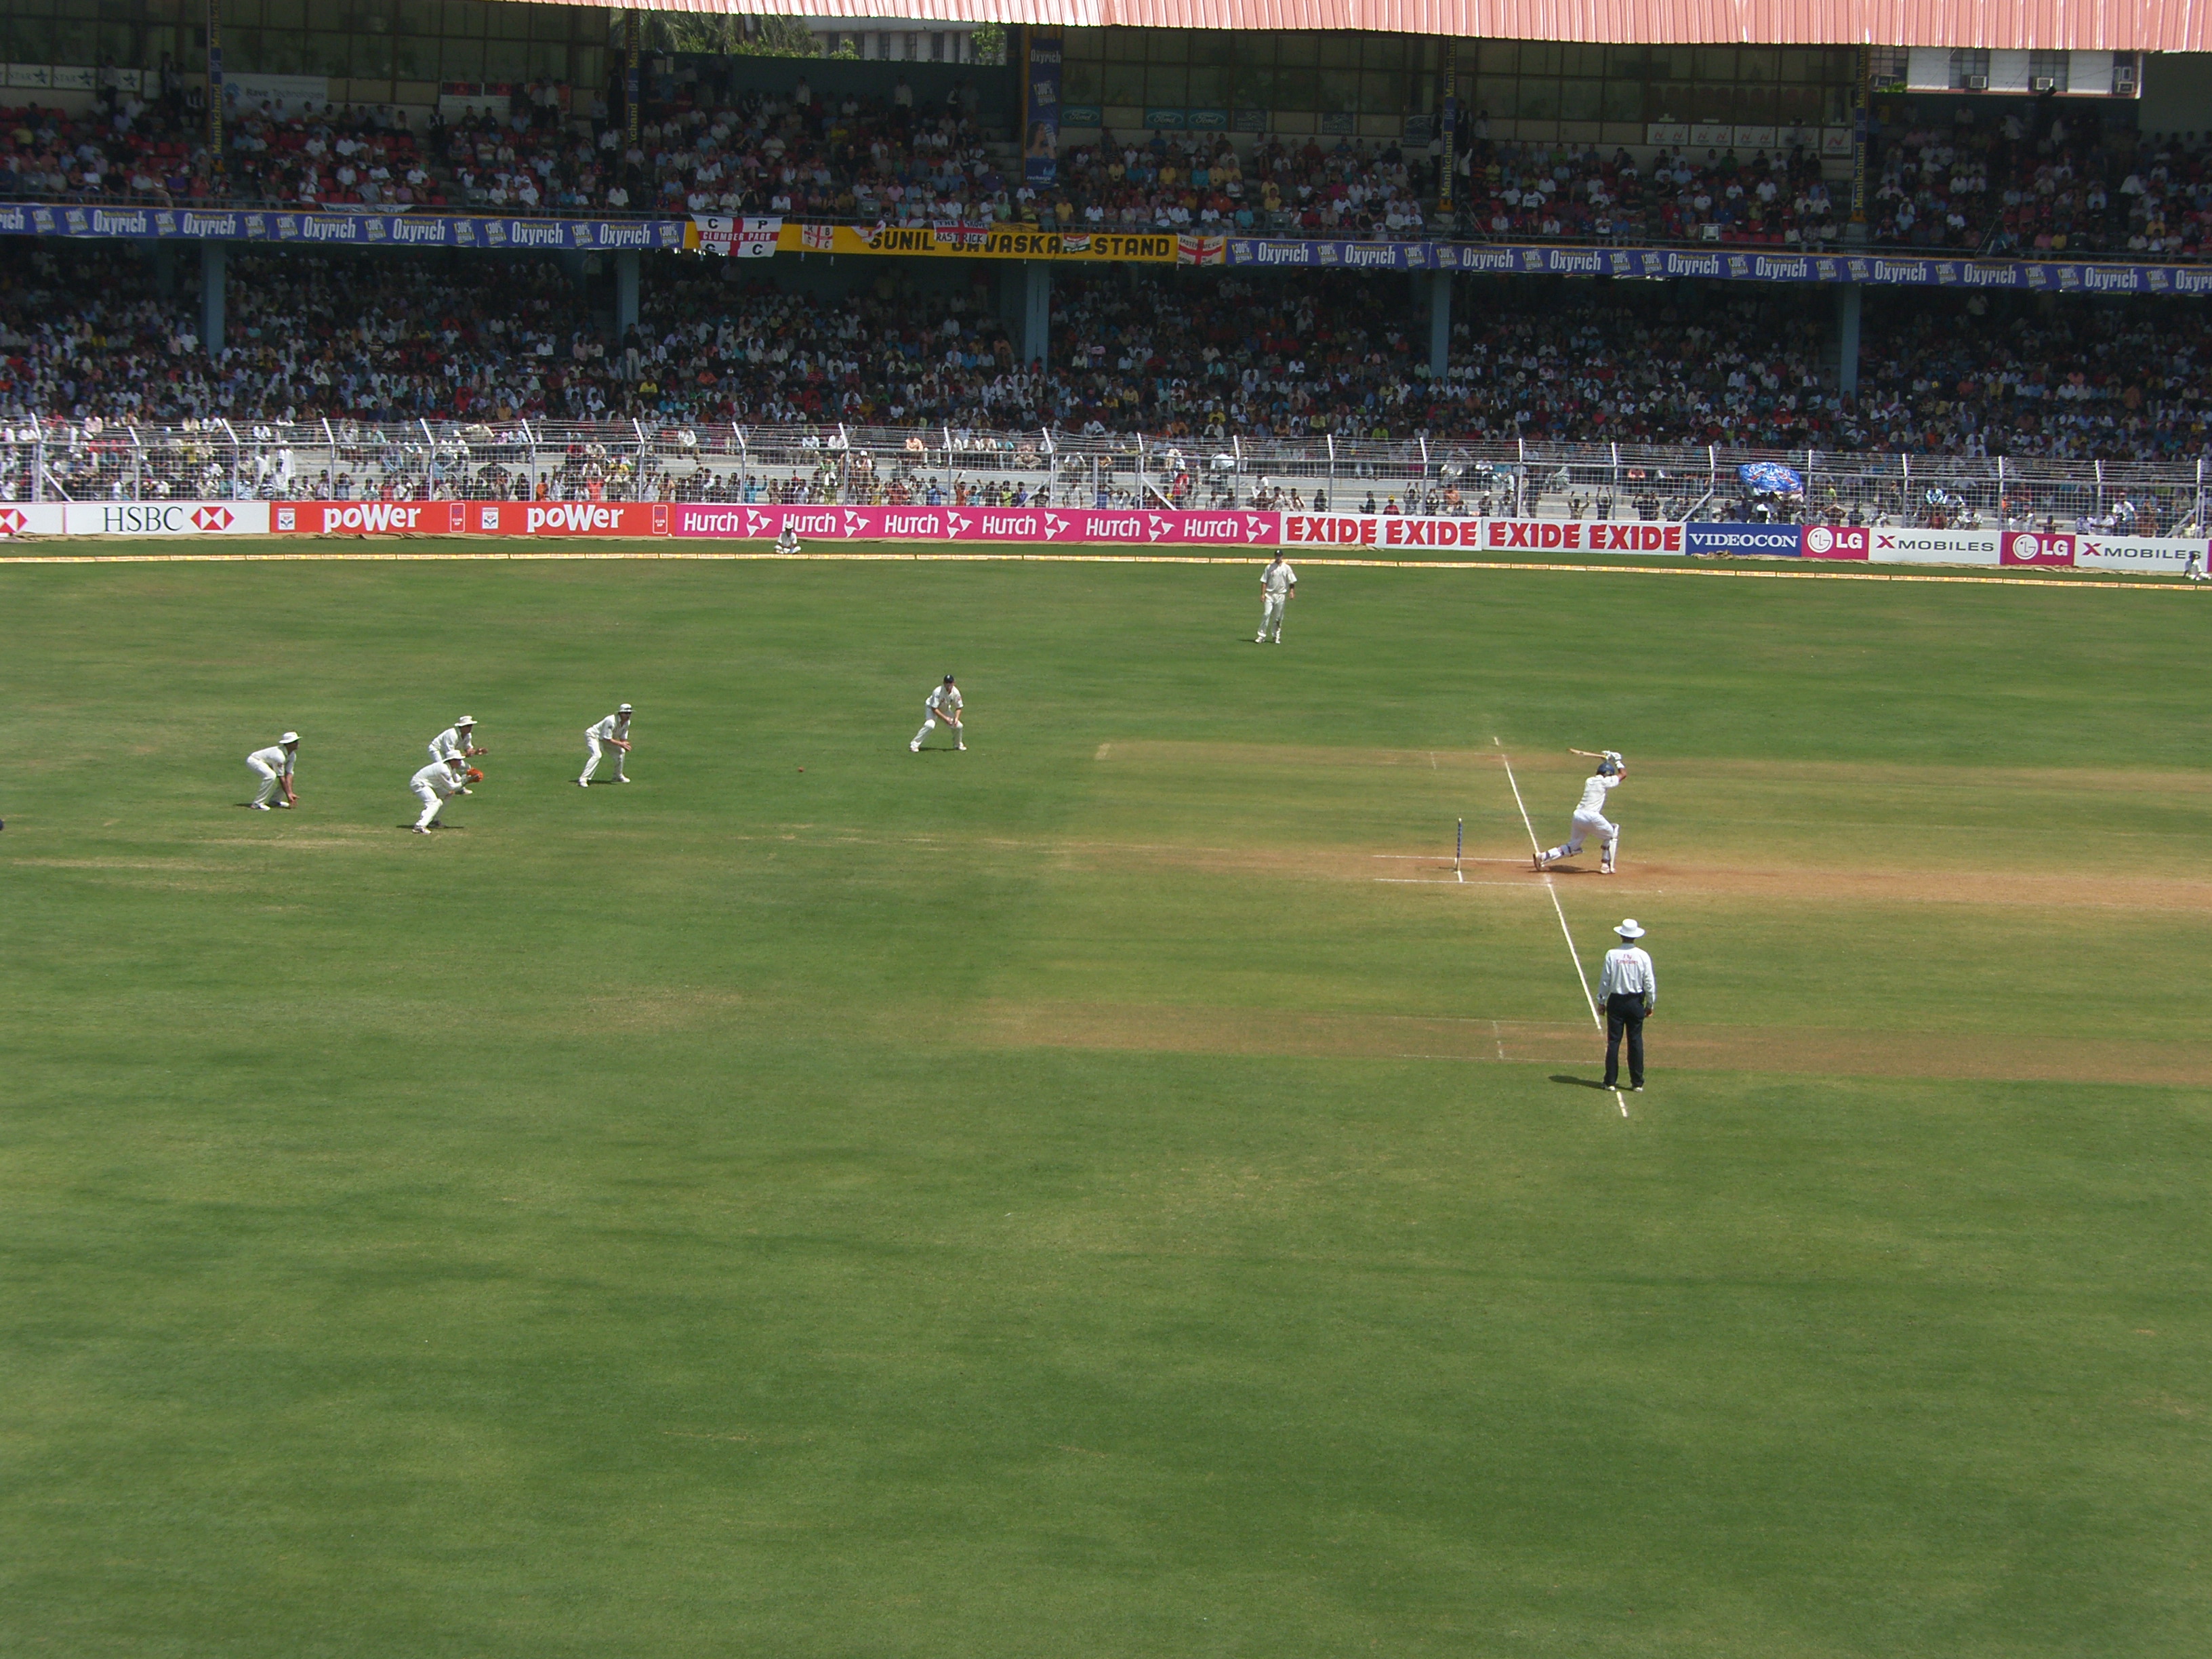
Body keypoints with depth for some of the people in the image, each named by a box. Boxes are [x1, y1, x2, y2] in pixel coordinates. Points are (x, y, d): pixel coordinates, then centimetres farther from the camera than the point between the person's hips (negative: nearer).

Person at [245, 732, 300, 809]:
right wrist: (288, 795, -28)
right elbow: (281, 778, -32)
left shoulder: (292, 755, -9)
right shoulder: (279, 755, -36)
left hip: (267, 763, 9)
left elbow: (288, 774, -13)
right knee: (271, 776, -35)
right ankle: (258, 804, -27)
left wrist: (290, 793, -22)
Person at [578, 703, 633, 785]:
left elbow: (623, 738, -1)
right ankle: (583, 779, -34)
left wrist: (625, 745, -23)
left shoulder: (627, 722, -7)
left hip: (604, 739, 9)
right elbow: (607, 739, -31)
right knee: (597, 755, -30)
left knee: (621, 751, 8)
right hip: (593, 736, -9)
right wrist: (620, 744, -36)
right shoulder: (611, 721, -33)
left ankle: (618, 776, 26)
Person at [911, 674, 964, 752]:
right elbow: (934, 709, -30)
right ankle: (914, 745, -26)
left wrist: (956, 718, -22)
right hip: (931, 708, -5)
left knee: (959, 725, -3)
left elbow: (958, 708, -5)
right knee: (930, 725, -32)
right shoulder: (938, 692, -33)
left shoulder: (955, 692, -19)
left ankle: (959, 744, 25)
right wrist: (945, 718, -32)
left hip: (945, 710, 5)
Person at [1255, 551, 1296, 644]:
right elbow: (1264, 581, 3)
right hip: (1269, 594, 0)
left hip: (1281, 595, 0)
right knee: (1266, 614, -9)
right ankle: (1261, 636, -8)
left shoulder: (1286, 568, 4)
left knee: (1278, 617, 5)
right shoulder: (1269, 567, 4)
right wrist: (1263, 594, -5)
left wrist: (1291, 591, -12)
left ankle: (1277, 636, 15)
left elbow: (1292, 582, 3)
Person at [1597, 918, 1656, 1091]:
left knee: (1613, 1041, 5)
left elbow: (1605, 980, -4)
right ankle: (1637, 1083, 7)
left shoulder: (1612, 954, -8)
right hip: (1636, 1002, 1)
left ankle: (1611, 1081, 5)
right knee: (1636, 1042, 6)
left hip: (1616, 1002, -1)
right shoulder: (1643, 956, -6)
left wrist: (1601, 1001, 7)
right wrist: (1650, 1004, 9)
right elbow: (1649, 982, -3)